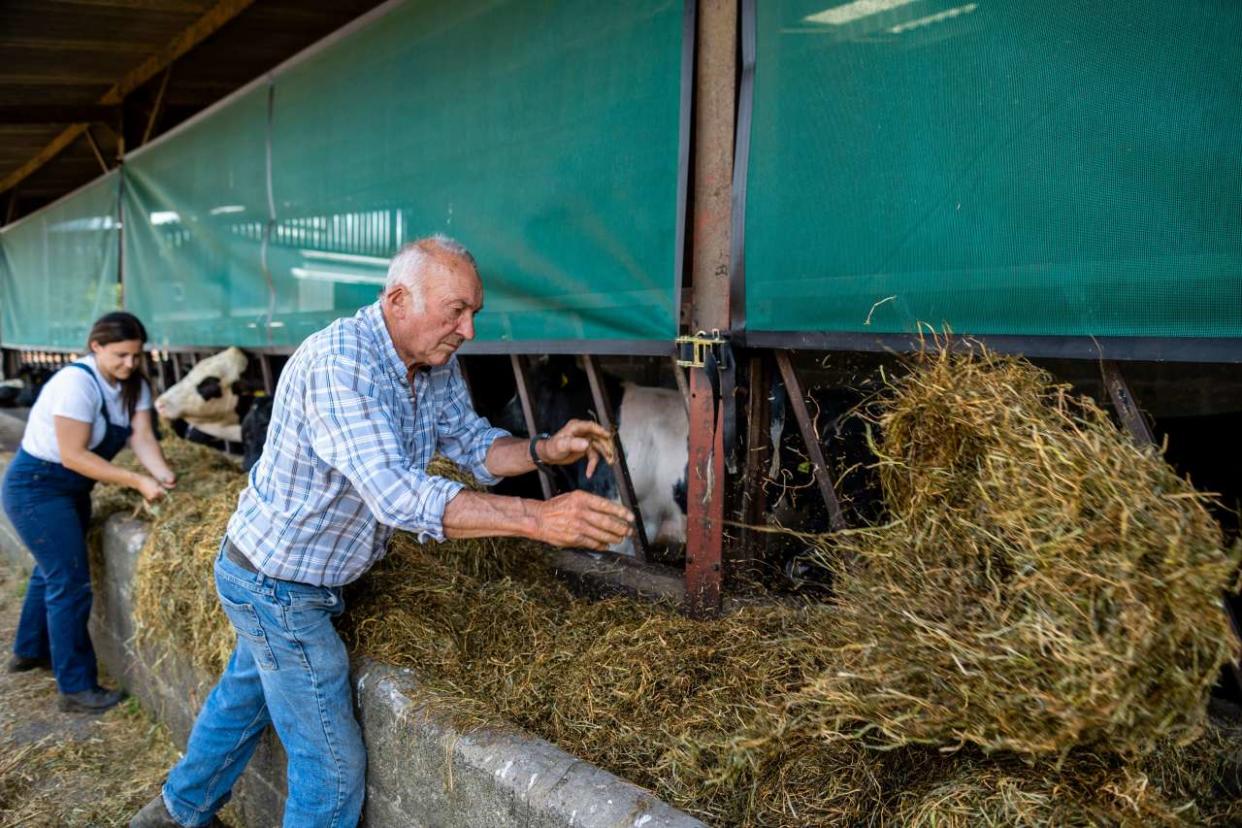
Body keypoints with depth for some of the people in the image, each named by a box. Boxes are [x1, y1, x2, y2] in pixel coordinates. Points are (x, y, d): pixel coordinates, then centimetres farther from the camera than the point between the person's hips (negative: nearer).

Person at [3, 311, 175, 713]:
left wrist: (163, 475, -28)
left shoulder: (133, 384, -2)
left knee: (53, 570, 23)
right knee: (70, 583, -8)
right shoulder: (76, 383, -27)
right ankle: (76, 688, 0)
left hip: (71, 488, 9)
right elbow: (72, 455, -28)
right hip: (36, 486, -9)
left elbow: (142, 436, -11)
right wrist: (137, 481, -32)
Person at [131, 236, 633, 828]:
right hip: (278, 587, -9)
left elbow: (473, 443, 3)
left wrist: (545, 450, -18)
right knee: (334, 766, 1)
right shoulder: (338, 363, -32)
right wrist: (536, 519, -45)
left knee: (246, 695, 30)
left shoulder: (436, 364, -4)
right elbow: (398, 496, -41)